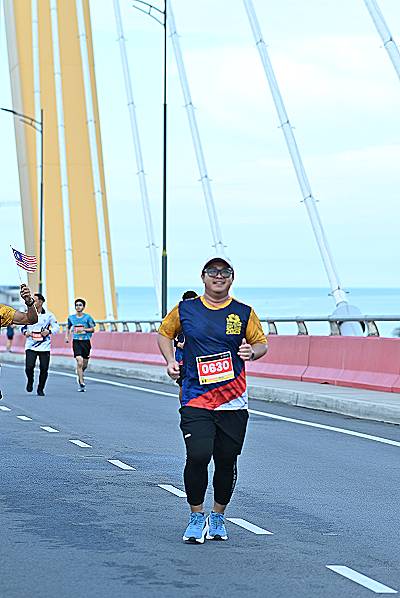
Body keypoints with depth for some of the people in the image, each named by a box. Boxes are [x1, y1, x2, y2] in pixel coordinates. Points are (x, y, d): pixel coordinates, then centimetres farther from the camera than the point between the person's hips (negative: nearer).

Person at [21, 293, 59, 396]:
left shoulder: (48, 315, 0)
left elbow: (56, 327, 5)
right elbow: (23, 326, 16)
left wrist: (49, 331, -14)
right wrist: (25, 332, -5)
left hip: (44, 346, 0)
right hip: (31, 346, 0)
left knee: (44, 369, -1)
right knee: (29, 367, -13)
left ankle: (40, 389, 19)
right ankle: (30, 382, 19)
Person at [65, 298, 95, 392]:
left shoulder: (87, 317, -1)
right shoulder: (71, 317, 5)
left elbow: (92, 329, 2)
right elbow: (68, 327, 22)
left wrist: (83, 329, -13)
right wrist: (67, 336, 8)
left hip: (86, 341, 0)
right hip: (76, 341, 0)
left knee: (84, 364, 9)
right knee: (79, 362, -16)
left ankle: (80, 375, 40)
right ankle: (81, 383, -12)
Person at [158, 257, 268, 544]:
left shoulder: (244, 313, 4)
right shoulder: (185, 310, 4)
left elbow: (262, 343, 13)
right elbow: (165, 332, 20)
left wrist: (252, 351, -10)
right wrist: (170, 361, 5)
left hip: (233, 401, 1)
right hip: (195, 399, -1)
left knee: (227, 461, 6)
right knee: (198, 455, -15)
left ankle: (218, 517, 26)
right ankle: (197, 516, 5)